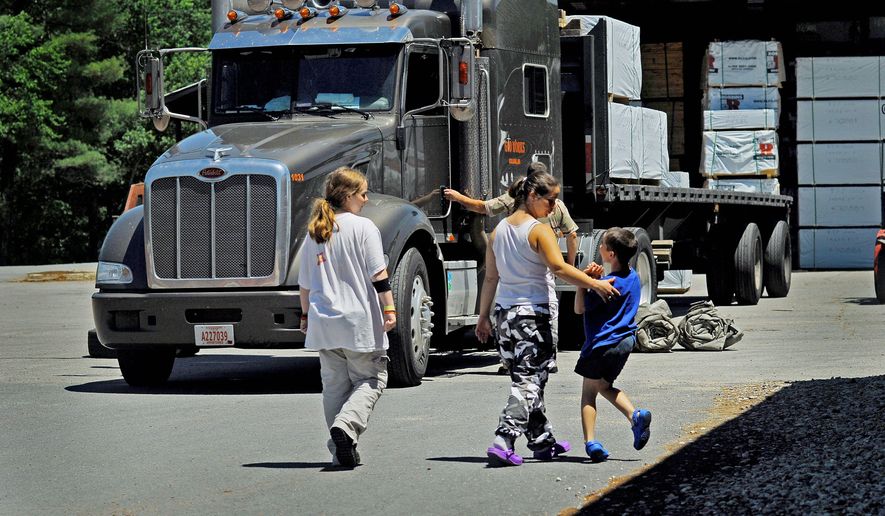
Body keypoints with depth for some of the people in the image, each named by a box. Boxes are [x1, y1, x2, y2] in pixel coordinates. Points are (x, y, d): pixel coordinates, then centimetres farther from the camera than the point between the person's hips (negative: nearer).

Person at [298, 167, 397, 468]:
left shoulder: (314, 233, 10)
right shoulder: (363, 227, -7)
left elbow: (305, 282, 17)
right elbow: (378, 275, -12)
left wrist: (306, 316, 27)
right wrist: (389, 310, -9)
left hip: (324, 323, 5)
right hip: (359, 321, -5)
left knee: (334, 385, 12)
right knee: (370, 379, 4)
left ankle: (341, 452, 11)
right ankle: (346, 425, -20)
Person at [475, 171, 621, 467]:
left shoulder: (499, 230, 10)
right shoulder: (539, 231, -11)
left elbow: (490, 278, 13)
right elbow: (559, 267, -25)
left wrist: (484, 317, 17)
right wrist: (595, 284, -26)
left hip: (506, 313, 7)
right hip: (536, 312, -7)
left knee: (526, 379, 16)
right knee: (529, 381, -5)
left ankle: (543, 441, 25)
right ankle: (503, 443, -17)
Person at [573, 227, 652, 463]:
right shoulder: (632, 276, 5)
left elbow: (579, 308, -12)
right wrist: (595, 279, 3)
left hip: (602, 344, -8)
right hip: (626, 340, 8)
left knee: (588, 392, 3)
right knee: (603, 385, 22)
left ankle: (590, 442, -6)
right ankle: (636, 415, 2)